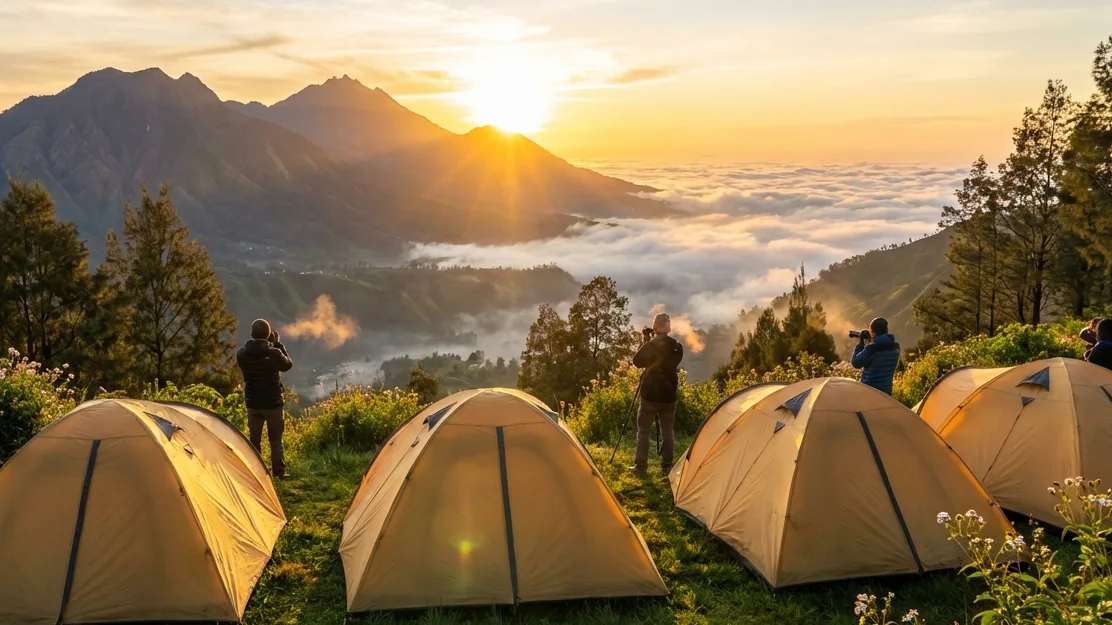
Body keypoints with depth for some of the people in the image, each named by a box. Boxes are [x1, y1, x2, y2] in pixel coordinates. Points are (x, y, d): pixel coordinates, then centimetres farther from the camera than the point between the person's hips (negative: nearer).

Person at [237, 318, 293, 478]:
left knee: (254, 438, 13)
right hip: (273, 402, -3)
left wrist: (272, 345, 8)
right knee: (276, 438, 8)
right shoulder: (274, 353, -18)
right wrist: (278, 344, 4)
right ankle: (279, 471, 9)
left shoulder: (242, 353, -7)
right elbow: (288, 365, 1)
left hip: (252, 402, 3)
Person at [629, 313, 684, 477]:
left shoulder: (650, 345, -14)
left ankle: (640, 466, 4)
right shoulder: (677, 347, 0)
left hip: (650, 395, -4)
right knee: (667, 431, 11)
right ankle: (667, 466, 12)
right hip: (669, 395, 4)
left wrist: (645, 341, 6)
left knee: (644, 430, 4)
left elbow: (637, 362, 0)